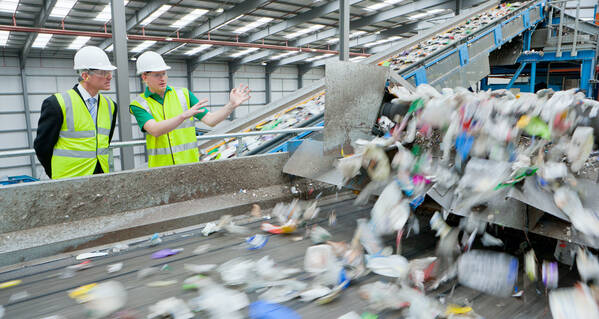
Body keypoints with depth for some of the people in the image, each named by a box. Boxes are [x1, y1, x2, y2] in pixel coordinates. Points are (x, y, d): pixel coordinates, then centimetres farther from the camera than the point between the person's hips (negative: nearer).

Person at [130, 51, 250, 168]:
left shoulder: (183, 94, 6)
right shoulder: (138, 105, -2)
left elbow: (210, 120, 1)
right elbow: (155, 130, -21)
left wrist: (231, 105, -13)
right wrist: (184, 115, -34)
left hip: (190, 162, 2)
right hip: (160, 166, -2)